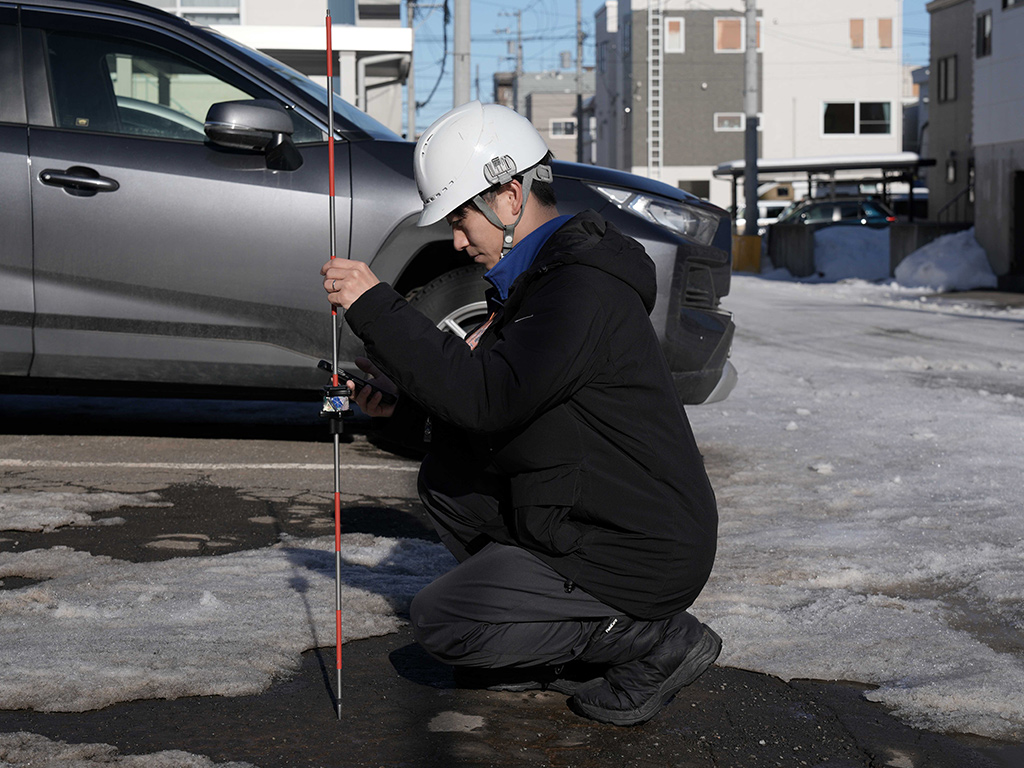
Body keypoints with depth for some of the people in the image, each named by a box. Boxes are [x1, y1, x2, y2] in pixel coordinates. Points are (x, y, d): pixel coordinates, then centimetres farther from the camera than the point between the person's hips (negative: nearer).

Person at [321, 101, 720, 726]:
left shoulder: (583, 287, -21)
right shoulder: (545, 273, 12)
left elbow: (488, 399, -30)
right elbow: (500, 404, 16)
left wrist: (376, 306, -25)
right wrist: (400, 401, 2)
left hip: (642, 557, -10)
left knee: (441, 621, -10)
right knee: (445, 478, 11)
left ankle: (657, 640, -2)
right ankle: (541, 655, 11)